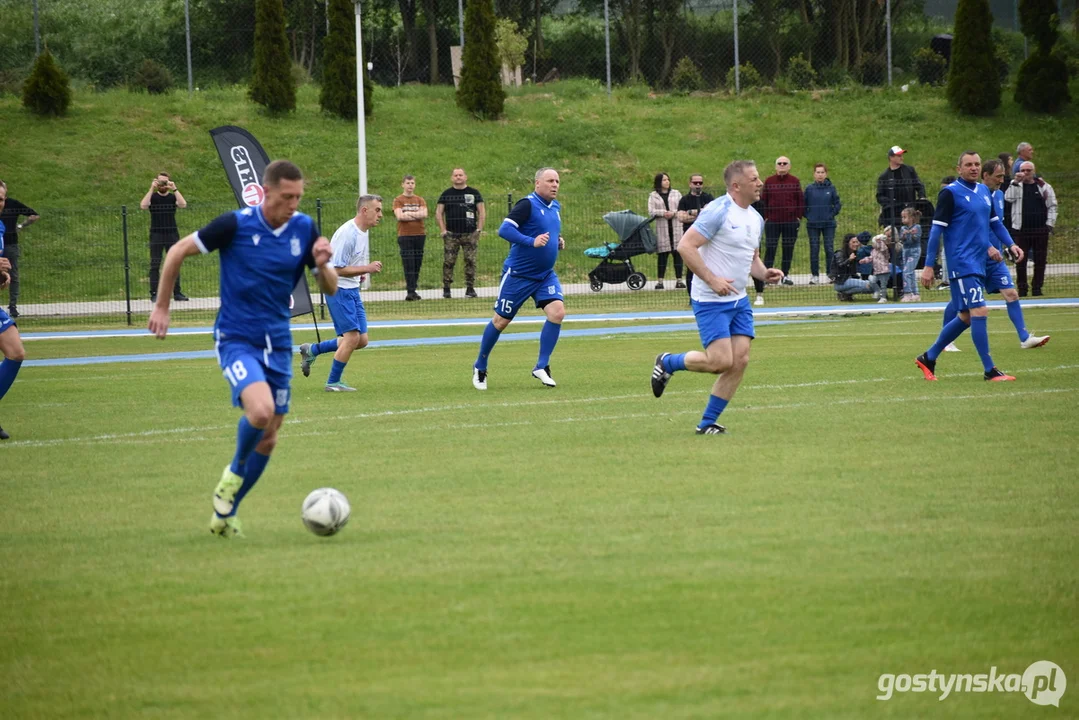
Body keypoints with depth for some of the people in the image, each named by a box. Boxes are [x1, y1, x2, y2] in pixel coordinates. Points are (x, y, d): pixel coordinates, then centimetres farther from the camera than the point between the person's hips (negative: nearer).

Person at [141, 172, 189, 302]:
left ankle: (177, 292, 6)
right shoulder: (152, 197, 4)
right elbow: (143, 206, -16)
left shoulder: (173, 197, 7)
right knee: (155, 264, -5)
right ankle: (154, 293, -5)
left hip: (172, 234, 1)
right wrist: (151, 189, -19)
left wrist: (174, 189, -18)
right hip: (156, 234, -1)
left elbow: (183, 204, -12)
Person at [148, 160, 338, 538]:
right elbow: (178, 251, -2)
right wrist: (161, 307, 1)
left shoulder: (304, 229, -1)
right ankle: (234, 473, 1)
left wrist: (322, 265, -16)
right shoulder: (235, 225, -14)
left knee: (268, 438, 7)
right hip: (236, 340, -5)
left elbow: (331, 289, 6)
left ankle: (225, 513, 24)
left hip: (278, 345, 5)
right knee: (261, 410, -29)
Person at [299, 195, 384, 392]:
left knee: (361, 340, 6)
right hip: (339, 289, -9)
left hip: (353, 290, 9)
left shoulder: (363, 232, 11)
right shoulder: (347, 233, -20)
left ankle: (312, 350, 19)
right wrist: (366, 269, -23)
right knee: (352, 336, -13)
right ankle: (333, 382, 0)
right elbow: (337, 269, -22)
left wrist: (362, 273, 8)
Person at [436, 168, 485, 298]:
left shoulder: (474, 193, 9)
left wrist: (479, 229, -1)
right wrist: (443, 230, -1)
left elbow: (482, 211, 9)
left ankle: (470, 289, 2)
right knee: (448, 262, -5)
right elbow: (438, 212, 9)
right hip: (451, 234, 0)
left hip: (470, 233, 0)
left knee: (470, 261, -3)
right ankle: (446, 289, 1)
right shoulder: (446, 194, 9)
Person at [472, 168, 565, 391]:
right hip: (518, 274, -6)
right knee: (501, 321, 4)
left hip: (545, 274, 6)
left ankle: (542, 367, -5)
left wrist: (558, 241, 5)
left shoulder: (555, 207, 8)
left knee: (557, 312, -15)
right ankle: (480, 367, 24)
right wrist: (532, 242, -33)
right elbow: (504, 230, -24)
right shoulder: (528, 205, -16)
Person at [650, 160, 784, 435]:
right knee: (720, 361, -15)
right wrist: (712, 280, -23)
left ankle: (708, 422, 8)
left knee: (740, 361, -2)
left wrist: (764, 273, 2)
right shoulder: (718, 211, -15)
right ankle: (667, 362, 12)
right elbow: (685, 246, -18)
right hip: (711, 301, -8)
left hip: (739, 300, 8)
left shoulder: (756, 218, 12)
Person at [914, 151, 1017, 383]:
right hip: (961, 263, -8)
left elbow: (994, 221, 25)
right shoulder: (950, 193, -8)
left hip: (979, 264, 8)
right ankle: (990, 370, -10)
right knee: (980, 312, -13)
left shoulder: (984, 191, 14)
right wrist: (928, 266, -13)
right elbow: (937, 229, -10)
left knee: (966, 318, 11)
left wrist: (1010, 244, 10)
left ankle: (928, 358, 24)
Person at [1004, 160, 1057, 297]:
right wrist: (1016, 182, -14)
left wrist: (1049, 224, -1)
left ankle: (1037, 287, 12)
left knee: (1040, 260, 3)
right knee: (1020, 261, 0)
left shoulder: (1044, 186, 5)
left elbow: (1052, 206, 6)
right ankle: (1022, 289, 8)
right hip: (1021, 230, 0)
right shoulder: (1015, 185, 7)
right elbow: (1008, 198, -11)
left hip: (1040, 230, 0)